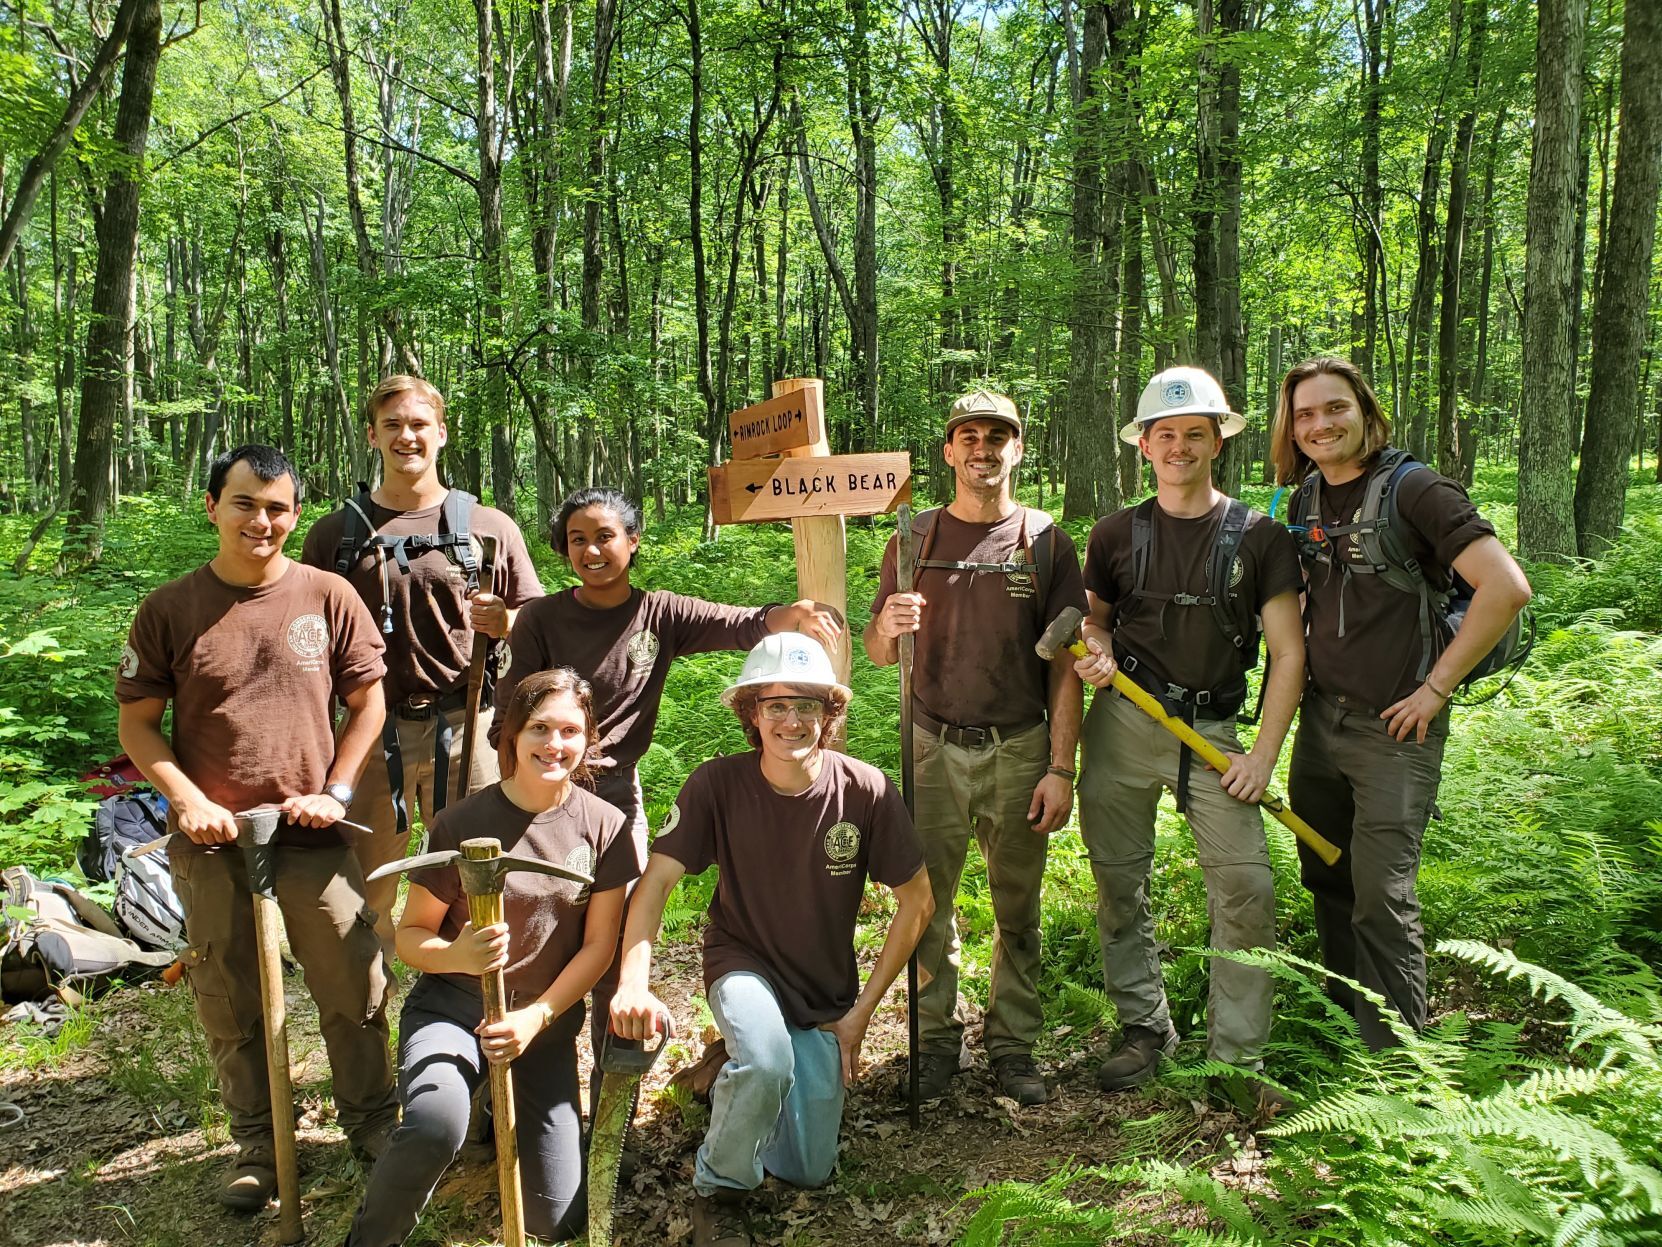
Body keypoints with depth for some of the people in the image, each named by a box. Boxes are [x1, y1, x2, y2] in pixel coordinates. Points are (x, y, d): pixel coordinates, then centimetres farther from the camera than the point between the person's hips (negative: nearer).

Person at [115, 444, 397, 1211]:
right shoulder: (169, 610, -2)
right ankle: (256, 1143, 31)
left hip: (313, 836, 0)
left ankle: (372, 1121, 27)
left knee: (354, 990, 6)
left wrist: (335, 792, -6)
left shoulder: (329, 598, -3)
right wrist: (188, 800, -10)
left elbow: (367, 703, 3)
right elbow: (137, 722, 3)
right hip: (212, 841, 1)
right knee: (229, 1004, 12)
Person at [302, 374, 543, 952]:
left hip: (464, 725, -1)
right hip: (369, 728, 1)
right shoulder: (334, 533, 8)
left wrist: (502, 622, -14)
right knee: (365, 888, 8)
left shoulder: (490, 528, 5)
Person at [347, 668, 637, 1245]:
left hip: (548, 1018, 3)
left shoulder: (604, 827, -5)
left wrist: (535, 1018, -14)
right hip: (453, 1005, -2)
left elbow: (598, 945, -1)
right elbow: (410, 935, -4)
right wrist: (457, 956, -26)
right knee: (436, 1122, -36)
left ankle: (510, 1112, 30)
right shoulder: (463, 822, -11)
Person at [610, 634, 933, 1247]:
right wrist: (634, 980, -36)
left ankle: (737, 1078, 36)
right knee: (766, 1061, -36)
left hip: (827, 990, 2)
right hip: (743, 963, -2)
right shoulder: (717, 784, -20)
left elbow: (917, 899, -9)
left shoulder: (865, 790, -19)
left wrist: (862, 1010, -7)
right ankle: (718, 1189, -5)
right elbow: (655, 880, -20)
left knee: (808, 1171, 6)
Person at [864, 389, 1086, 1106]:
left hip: (1019, 750, 0)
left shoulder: (1045, 542, 3)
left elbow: (1065, 664, 1)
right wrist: (887, 627, -18)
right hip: (933, 748, 1)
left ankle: (1013, 1045, 23)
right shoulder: (915, 539, 6)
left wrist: (1060, 768, -5)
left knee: (1017, 908, 8)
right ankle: (936, 1040, 20)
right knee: (927, 903, 4)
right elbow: (878, 654, 6)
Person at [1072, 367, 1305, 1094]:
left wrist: (1264, 754, -7)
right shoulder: (1116, 535, 6)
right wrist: (1096, 653, -6)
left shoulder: (1260, 538, 1)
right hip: (1123, 723, 2)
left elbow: (1288, 653, 0)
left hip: (1213, 730, -1)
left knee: (1247, 886, -8)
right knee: (1120, 883, 6)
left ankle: (1237, 1058, 8)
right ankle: (1144, 1027, 25)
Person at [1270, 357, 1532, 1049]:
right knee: (1326, 879, 16)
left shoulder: (1413, 490, -12)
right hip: (1319, 719, 7)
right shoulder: (1305, 500, 8)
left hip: (1394, 727, -7)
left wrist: (1436, 687, -17)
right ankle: (1344, 1019, 34)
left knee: (1381, 895, -6)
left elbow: (1507, 588, -20)